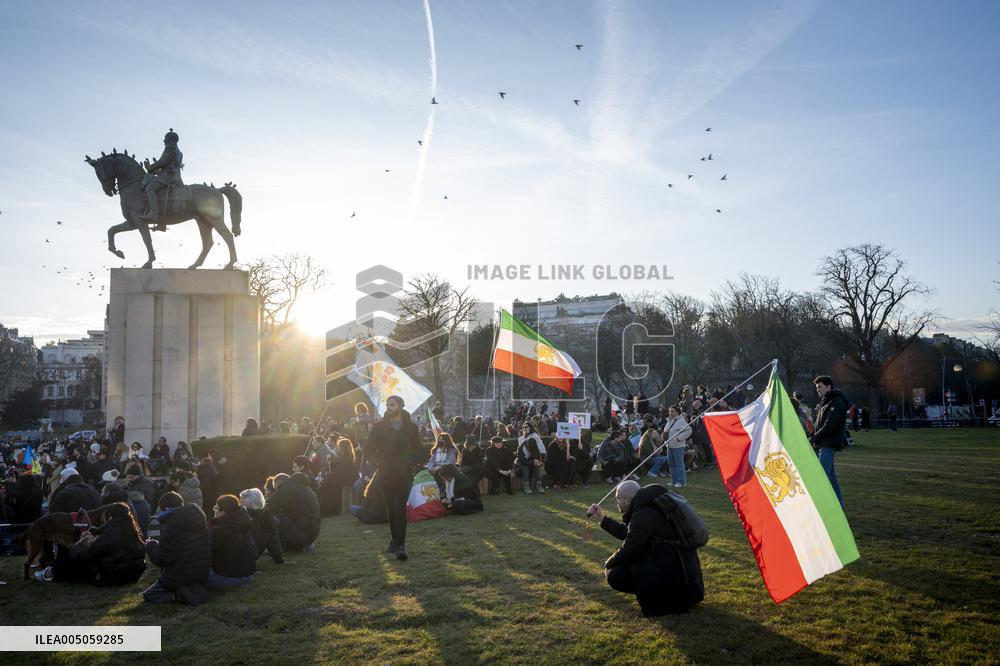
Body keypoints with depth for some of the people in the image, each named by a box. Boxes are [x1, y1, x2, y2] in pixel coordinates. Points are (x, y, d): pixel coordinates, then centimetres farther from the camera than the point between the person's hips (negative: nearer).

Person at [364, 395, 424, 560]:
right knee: (391, 508, 9)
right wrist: (377, 463, -3)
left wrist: (412, 463, -5)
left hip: (404, 474, -2)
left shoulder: (410, 427, 3)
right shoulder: (379, 427, 3)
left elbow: (419, 450, 9)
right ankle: (395, 540, 24)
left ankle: (400, 545, -12)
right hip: (385, 474, 2)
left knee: (400, 507, -12)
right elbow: (369, 450, 8)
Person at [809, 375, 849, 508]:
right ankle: (839, 506, 19)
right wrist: (812, 436, 4)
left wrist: (814, 438, -11)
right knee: (830, 477, 12)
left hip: (829, 445, -9)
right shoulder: (824, 403, 20)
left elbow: (829, 426, -18)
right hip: (822, 445, 10)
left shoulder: (837, 403, -10)